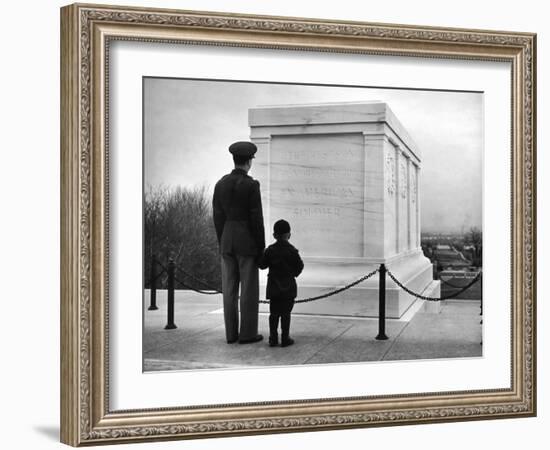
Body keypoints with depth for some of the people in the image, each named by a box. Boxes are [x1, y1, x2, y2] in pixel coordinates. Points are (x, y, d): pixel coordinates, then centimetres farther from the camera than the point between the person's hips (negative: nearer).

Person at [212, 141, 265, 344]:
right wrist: (261, 247, -5)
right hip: (247, 242, -5)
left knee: (229, 289, 8)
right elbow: (257, 218, -13)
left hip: (227, 242, 5)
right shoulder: (251, 185, -12)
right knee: (249, 289, 1)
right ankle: (247, 333, 4)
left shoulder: (220, 184, 5)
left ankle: (231, 333, 12)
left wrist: (222, 244, 15)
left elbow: (218, 217, 7)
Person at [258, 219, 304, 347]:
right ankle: (285, 338, 4)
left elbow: (262, 265, -2)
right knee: (286, 313, 2)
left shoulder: (270, 250, -3)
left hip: (273, 287, 2)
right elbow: (299, 266, -3)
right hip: (288, 287, -2)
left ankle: (273, 338, 8)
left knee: (274, 313, 8)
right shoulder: (292, 251, -8)